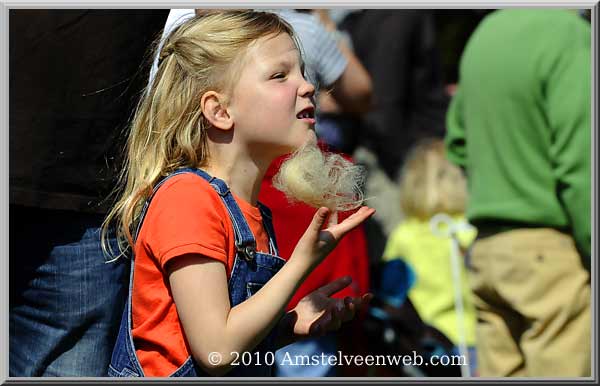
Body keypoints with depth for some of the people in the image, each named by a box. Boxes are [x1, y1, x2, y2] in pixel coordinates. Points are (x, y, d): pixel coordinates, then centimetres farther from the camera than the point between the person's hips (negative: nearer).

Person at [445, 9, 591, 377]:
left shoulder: (486, 31, 11)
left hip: (485, 246, 8)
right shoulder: (569, 34, -13)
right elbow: (580, 167, -17)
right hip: (551, 249, -8)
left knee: (500, 371, 10)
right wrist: (593, 250, -12)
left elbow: (458, 143, 22)